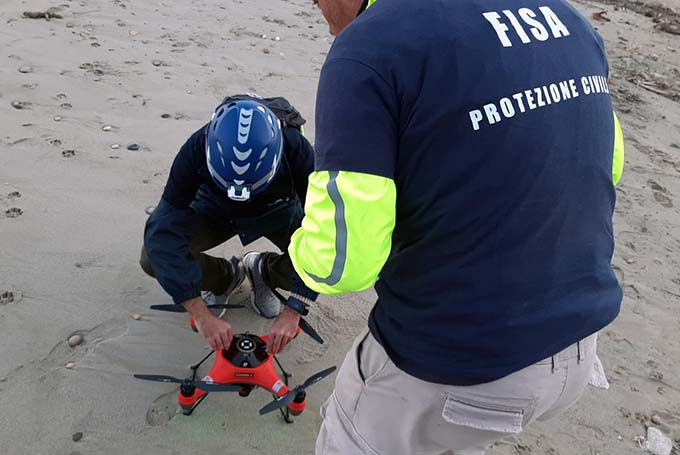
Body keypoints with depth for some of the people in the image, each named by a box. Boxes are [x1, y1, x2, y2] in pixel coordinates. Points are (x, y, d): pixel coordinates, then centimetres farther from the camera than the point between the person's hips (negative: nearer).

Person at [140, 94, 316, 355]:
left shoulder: (296, 149, -36)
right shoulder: (198, 148, -35)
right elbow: (164, 228, -37)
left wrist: (294, 311, -39)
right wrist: (201, 315, -41)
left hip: (278, 212, 0)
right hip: (215, 209, 1)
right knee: (153, 259, -23)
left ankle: (264, 272, 6)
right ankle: (225, 278, 6)